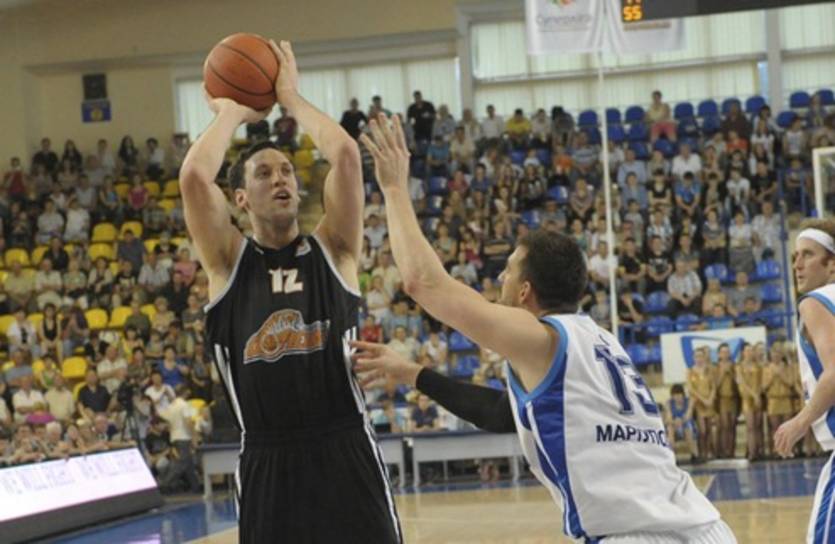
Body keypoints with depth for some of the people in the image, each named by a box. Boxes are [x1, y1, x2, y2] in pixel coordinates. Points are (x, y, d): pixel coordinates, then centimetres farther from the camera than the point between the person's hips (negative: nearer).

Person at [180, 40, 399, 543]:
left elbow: (346, 155, -7)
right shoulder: (228, 260, 6)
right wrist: (232, 112, 5)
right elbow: (194, 177, -10)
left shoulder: (333, 250, 7)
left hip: (345, 453, 0)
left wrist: (293, 99, 6)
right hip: (268, 463, 0)